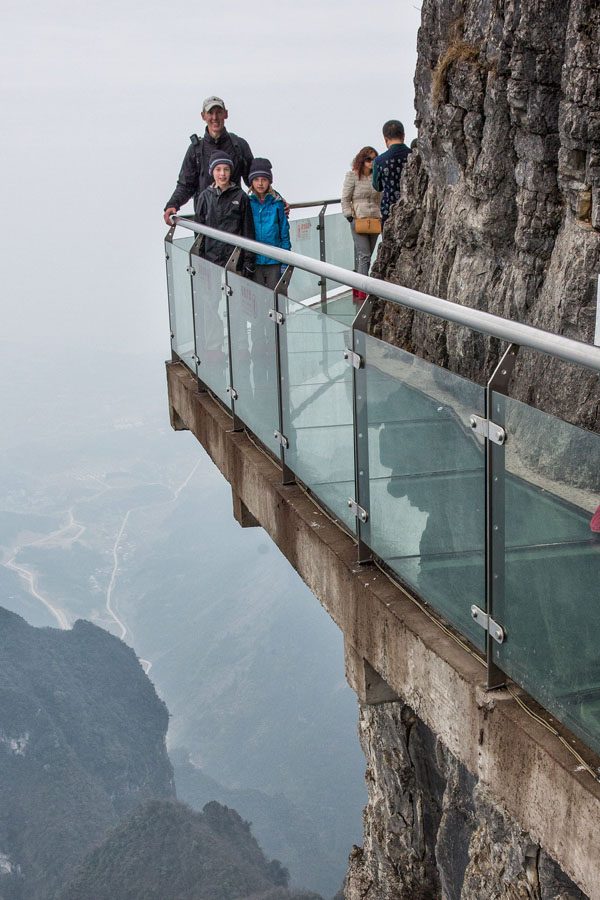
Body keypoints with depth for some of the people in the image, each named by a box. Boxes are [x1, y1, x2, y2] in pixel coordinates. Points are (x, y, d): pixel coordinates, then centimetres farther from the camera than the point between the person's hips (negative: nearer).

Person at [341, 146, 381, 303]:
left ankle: (357, 290, 17)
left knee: (365, 257, 8)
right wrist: (350, 217, -8)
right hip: (358, 220, -5)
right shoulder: (352, 176, 0)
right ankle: (362, 292, -16)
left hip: (374, 222, 5)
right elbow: (345, 199, -1)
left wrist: (380, 216, 9)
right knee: (364, 256, -14)